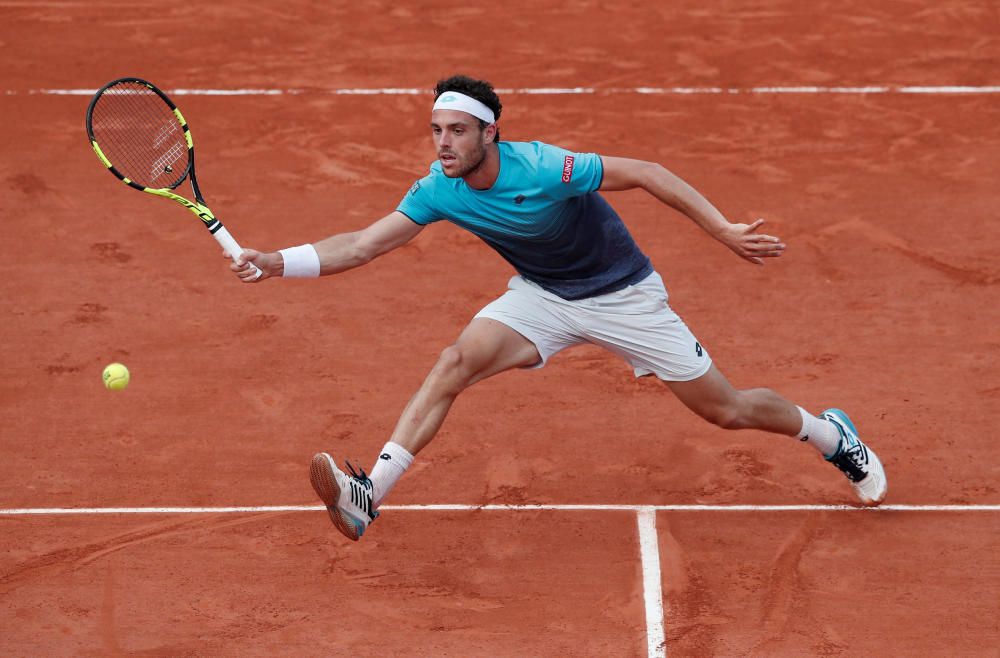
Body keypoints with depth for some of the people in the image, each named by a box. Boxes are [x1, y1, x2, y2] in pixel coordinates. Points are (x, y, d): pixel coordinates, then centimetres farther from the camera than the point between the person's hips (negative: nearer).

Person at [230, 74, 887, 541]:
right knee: (458, 360, -21)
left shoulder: (542, 169, -32)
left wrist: (726, 231, -27)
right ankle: (369, 496, -25)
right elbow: (363, 244, -13)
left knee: (725, 409, 2)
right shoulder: (438, 192, -16)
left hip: (623, 295, -4)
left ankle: (830, 434, 31)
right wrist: (282, 261, -27)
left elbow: (645, 173, -24)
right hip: (542, 297, 4)